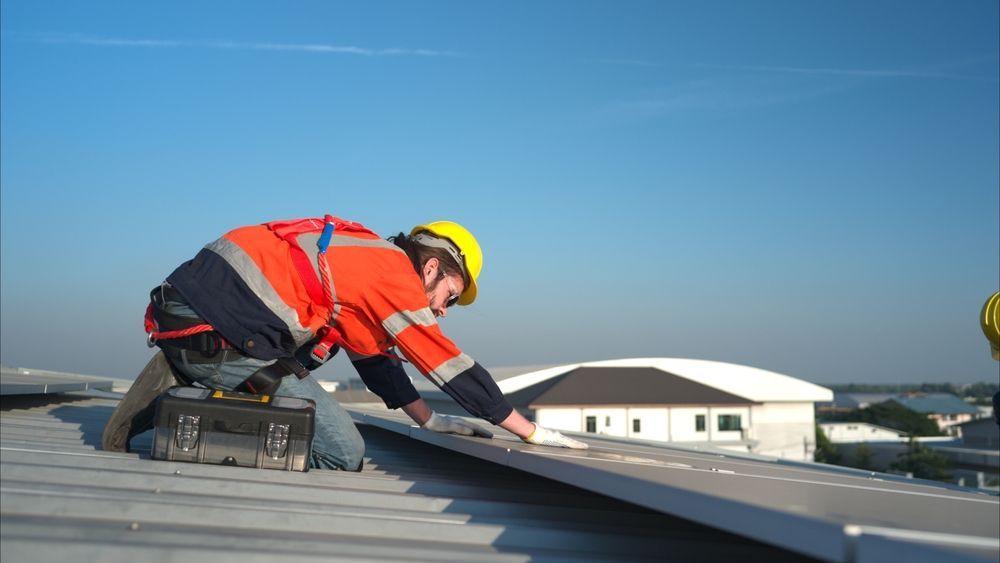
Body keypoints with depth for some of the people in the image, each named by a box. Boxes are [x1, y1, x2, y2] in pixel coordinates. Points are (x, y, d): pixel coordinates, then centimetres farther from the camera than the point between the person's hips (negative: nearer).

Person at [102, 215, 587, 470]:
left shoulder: (368, 259, 20)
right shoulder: (394, 273, -6)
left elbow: (375, 358, 27)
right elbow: (451, 365, -5)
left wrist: (431, 420, 26)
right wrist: (532, 433, 3)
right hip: (214, 332, -10)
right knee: (342, 454, -5)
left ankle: (180, 390, 10)